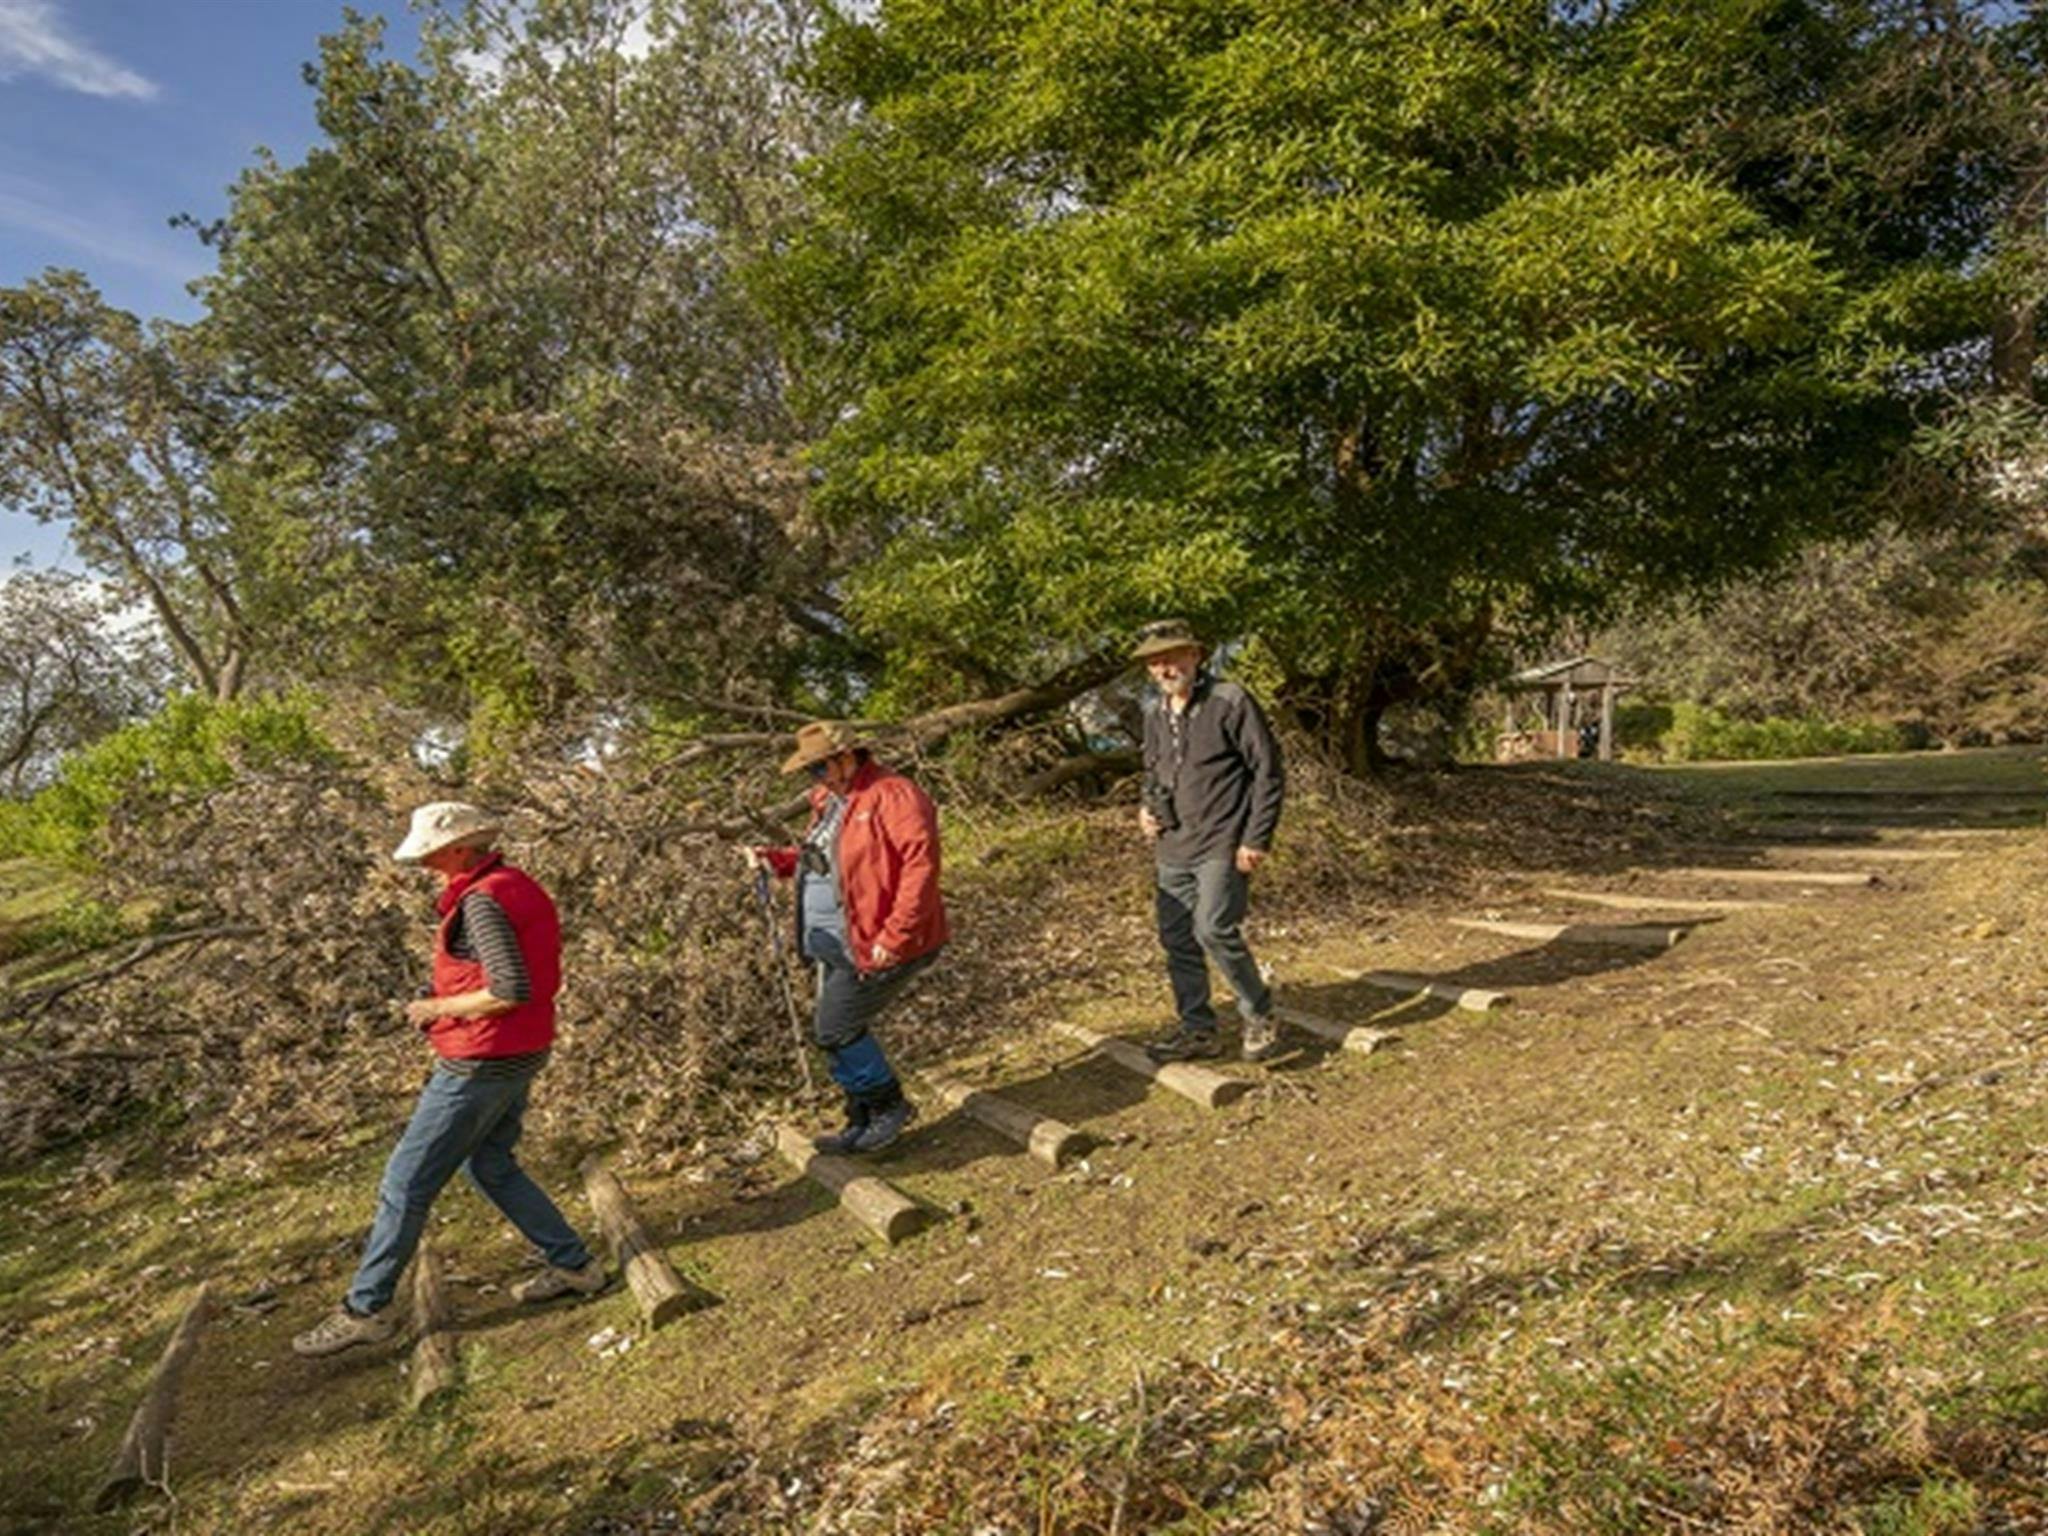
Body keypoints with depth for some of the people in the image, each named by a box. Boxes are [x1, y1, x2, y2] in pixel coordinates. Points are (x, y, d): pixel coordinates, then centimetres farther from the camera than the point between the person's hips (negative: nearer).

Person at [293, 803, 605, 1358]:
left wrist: (440, 1008, -15)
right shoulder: (520, 887, 7)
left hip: (482, 1060, -10)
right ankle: (573, 1265, 26)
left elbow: (511, 990, -29)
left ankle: (364, 1310, 17)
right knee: (490, 1166, 23)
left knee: (406, 1182, 4)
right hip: (522, 1055, 10)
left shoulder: (481, 902, -21)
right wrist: (446, 1003, 9)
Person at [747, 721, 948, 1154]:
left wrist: (892, 938, -27)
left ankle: (890, 1106, 12)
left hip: (878, 949, -9)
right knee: (845, 1033, 14)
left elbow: (920, 866, -25)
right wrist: (774, 859, 7)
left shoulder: (893, 796, -17)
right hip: (836, 945, 9)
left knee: (833, 1029, -7)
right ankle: (864, 1126, 29)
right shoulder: (830, 799, 13)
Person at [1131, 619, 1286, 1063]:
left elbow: (1268, 771, -10)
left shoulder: (1230, 702, -11)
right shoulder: (1154, 713, 10)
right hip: (1173, 847, 7)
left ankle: (1259, 1016, 10)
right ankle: (1197, 1029, 22)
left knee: (1214, 930, -14)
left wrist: (1256, 839, -13)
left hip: (1222, 844, -7)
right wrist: (1148, 806, 6)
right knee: (1176, 938, 8)